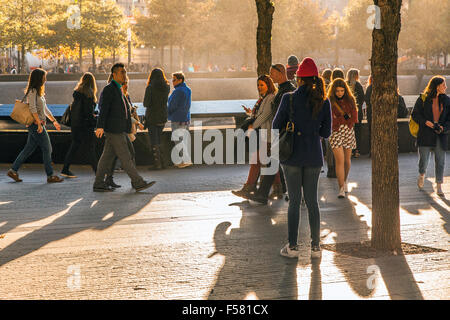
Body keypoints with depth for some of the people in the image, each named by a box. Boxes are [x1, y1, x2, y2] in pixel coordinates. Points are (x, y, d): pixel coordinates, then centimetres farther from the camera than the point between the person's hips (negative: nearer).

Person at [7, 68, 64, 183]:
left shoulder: (39, 92, 18)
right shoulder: (32, 91, -12)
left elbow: (45, 109, 24)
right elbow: (32, 108, -20)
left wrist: (54, 121, 23)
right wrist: (39, 123, -24)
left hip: (39, 125, 9)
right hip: (35, 124, -9)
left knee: (29, 149, 10)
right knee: (47, 149, -5)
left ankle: (13, 170, 13)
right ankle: (50, 176, -1)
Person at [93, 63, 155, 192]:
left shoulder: (117, 89, 20)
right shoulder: (109, 89, -10)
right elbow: (103, 108, -18)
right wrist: (100, 126, -26)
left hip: (118, 130, 10)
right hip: (113, 130, -10)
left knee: (107, 156, 9)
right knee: (125, 157, -7)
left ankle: (99, 184, 10)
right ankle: (138, 182, -6)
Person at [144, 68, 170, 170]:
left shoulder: (150, 88, -14)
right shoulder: (167, 87, 0)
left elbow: (146, 103, -14)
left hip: (152, 116, -5)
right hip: (163, 116, 5)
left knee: (154, 141, 0)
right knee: (159, 140, 16)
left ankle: (157, 163, -2)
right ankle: (161, 162, 16)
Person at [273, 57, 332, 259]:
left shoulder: (289, 99, -10)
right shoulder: (323, 102, -3)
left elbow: (276, 126, -2)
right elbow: (326, 133, 4)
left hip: (292, 154, -2)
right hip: (313, 156, 2)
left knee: (294, 201, 4)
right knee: (312, 201, 10)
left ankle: (292, 246, 7)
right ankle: (315, 247, 11)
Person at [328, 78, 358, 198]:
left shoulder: (350, 100, 6)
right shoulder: (329, 102, -3)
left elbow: (354, 117, 6)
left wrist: (339, 120, -5)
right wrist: (345, 117, -9)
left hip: (348, 132, 3)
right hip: (335, 133, -3)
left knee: (347, 160, 10)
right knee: (340, 160, -12)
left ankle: (344, 181, 34)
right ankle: (341, 188, -13)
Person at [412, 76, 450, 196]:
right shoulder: (423, 99, -2)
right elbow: (415, 115, -2)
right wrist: (429, 124, -14)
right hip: (425, 135, -2)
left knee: (440, 161, -1)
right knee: (423, 158, 0)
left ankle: (439, 186, 7)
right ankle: (422, 175, 34)